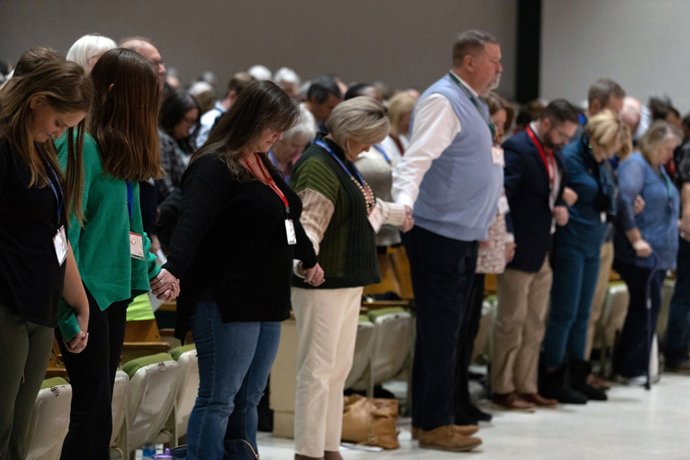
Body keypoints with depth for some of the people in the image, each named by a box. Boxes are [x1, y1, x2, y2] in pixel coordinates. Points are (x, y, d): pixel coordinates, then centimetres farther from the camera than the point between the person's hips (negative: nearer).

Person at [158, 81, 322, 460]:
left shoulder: (264, 168, 17)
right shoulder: (214, 169, -13)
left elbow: (286, 219, 35)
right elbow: (192, 223, -29)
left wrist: (308, 258, 48)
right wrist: (174, 268, -45)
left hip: (267, 302, 9)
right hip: (226, 304, -9)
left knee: (248, 400, 10)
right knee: (218, 400, -10)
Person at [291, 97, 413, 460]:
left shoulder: (342, 161, 15)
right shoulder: (317, 167, -17)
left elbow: (367, 206, 34)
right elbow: (308, 224, -27)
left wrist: (397, 214, 50)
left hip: (349, 280, 11)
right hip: (323, 281, -11)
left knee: (339, 368, 13)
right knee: (317, 369, -8)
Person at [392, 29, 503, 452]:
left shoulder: (476, 106, 17)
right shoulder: (442, 101, -14)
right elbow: (417, 158, -25)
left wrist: (487, 223, 29)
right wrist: (404, 203, -40)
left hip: (465, 236, 10)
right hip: (439, 233, -10)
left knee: (450, 329, 14)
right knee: (440, 328, -7)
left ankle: (431, 417, 22)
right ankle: (434, 425, -3)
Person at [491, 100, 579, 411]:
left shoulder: (555, 154, 12)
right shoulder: (516, 149, -16)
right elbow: (502, 195, -22)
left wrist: (561, 209, 3)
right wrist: (507, 241, -26)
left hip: (542, 252, 9)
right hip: (519, 252, -9)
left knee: (535, 324, 13)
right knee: (512, 322, -1)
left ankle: (527, 387, 20)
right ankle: (503, 389, 7)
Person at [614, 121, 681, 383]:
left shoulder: (658, 169, 20)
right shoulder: (635, 165, -10)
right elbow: (624, 201, -20)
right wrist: (636, 240, -20)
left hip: (659, 253, 9)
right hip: (642, 253, -9)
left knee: (648, 308, 8)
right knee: (646, 306, -10)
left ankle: (631, 368, 13)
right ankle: (632, 369, -3)